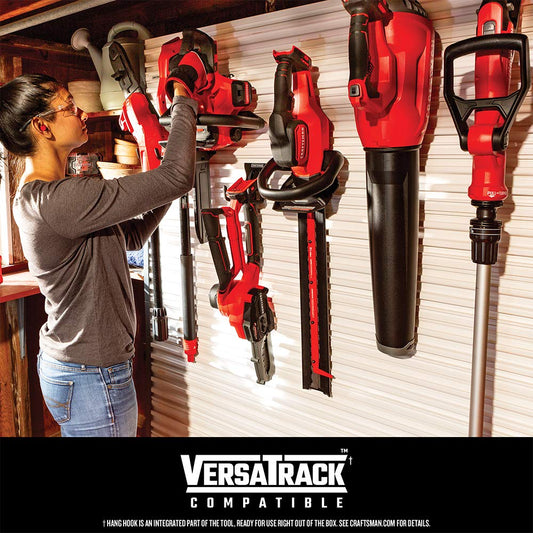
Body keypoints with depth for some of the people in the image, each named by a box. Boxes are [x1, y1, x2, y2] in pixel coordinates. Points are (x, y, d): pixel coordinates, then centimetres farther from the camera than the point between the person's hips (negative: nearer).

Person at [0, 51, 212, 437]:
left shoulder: (41, 195, 7)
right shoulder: (50, 200, -26)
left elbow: (133, 236, 13)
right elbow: (176, 178, -30)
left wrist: (169, 188, 2)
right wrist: (184, 97, -17)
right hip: (92, 379, -9)